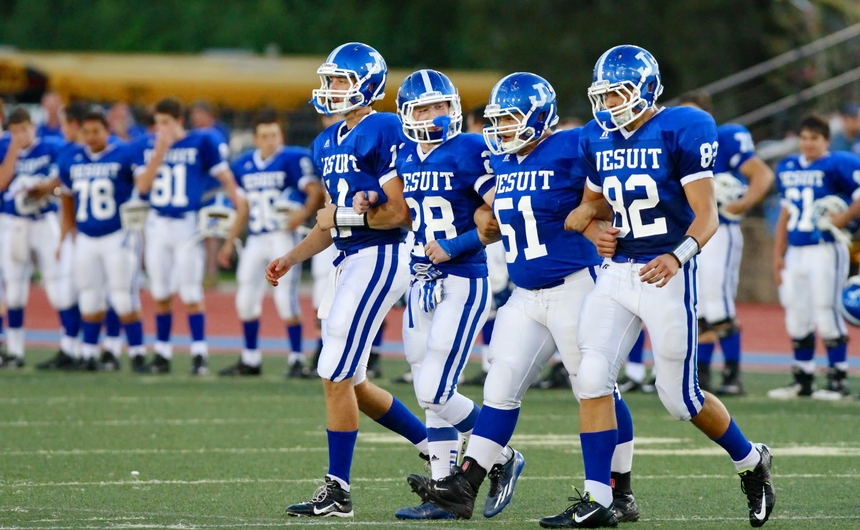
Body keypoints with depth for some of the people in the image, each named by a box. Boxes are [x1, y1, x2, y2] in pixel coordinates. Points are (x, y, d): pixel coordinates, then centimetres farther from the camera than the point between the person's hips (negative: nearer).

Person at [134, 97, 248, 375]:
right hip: (158, 224, 4)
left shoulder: (202, 143, -6)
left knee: (190, 293, -4)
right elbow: (143, 185, -5)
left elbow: (224, 176, -3)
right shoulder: (148, 146, 4)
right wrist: (160, 152, -12)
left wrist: (239, 205, -13)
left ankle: (199, 354, 2)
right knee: (161, 294, 9)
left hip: (188, 225, -4)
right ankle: (162, 354, 16)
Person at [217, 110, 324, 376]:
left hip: (283, 236, -7)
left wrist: (304, 212, -34)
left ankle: (297, 359, -1)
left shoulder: (292, 159, -9)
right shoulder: (243, 165, 10)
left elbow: (315, 190, -17)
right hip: (255, 239, 7)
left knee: (286, 298, -10)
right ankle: (250, 359, 22)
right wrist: (230, 242, 19)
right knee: (246, 299, 10)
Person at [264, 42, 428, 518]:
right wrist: (291, 259, 14)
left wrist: (346, 217, -12)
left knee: (336, 376, -9)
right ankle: (435, 447, 24)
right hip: (350, 260, 10)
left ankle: (337, 491, -3)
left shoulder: (384, 132, -11)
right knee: (348, 380, 11)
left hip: (380, 258, -10)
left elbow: (401, 212, -15)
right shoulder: (329, 143, 17)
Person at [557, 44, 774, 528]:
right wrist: (596, 232, 0)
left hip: (668, 275, -6)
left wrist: (677, 256, -32)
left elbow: (707, 215, -15)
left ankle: (752, 461, 27)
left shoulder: (682, 131, -12)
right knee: (593, 379, -8)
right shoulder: (597, 139, 7)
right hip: (616, 272, 6)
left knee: (680, 397, 1)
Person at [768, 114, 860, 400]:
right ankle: (802, 379, 18)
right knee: (797, 319, 9)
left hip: (826, 250, -7)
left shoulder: (837, 165, -8)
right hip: (795, 252, 7)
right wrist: (778, 255, 17)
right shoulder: (787, 167, 13)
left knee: (827, 316, -7)